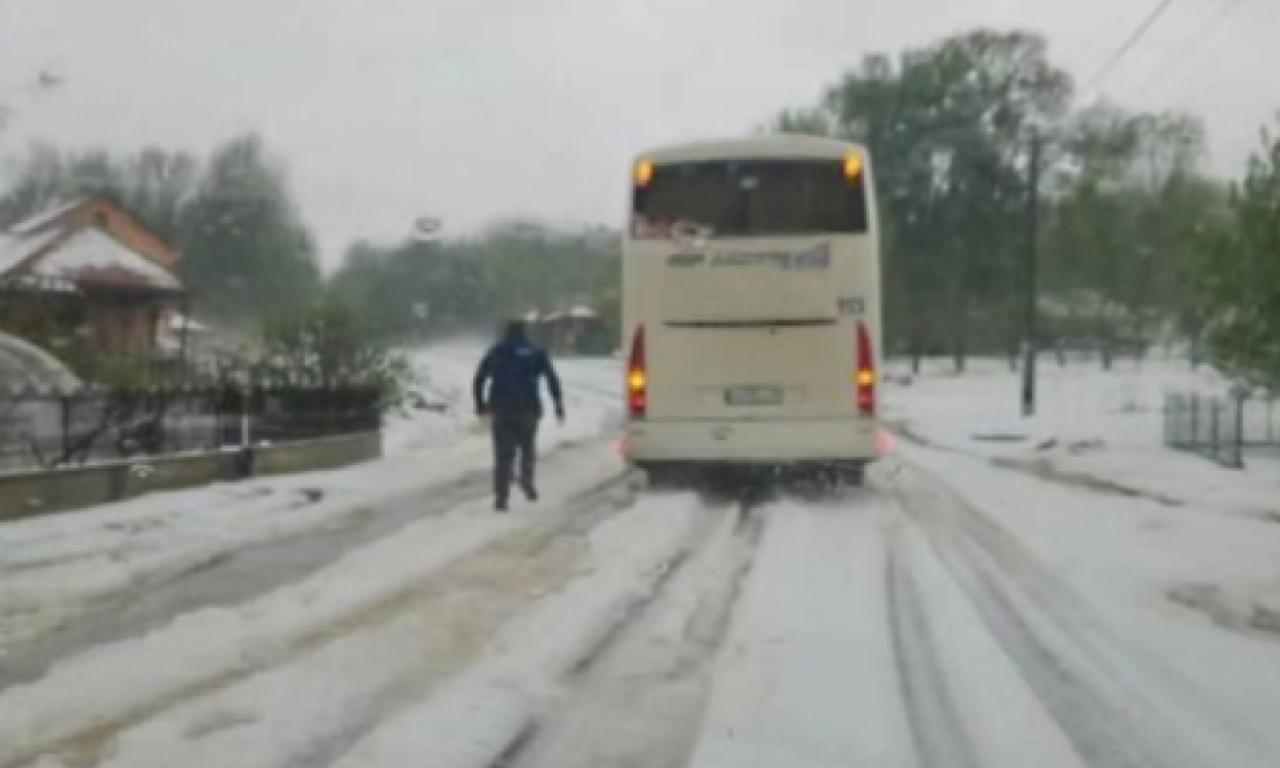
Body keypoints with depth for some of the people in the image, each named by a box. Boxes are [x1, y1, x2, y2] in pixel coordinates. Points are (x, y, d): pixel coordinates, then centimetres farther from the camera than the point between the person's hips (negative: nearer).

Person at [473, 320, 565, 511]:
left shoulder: (495, 352, 13)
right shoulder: (535, 352, 8)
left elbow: (478, 381, 12)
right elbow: (552, 379, -1)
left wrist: (481, 406, 20)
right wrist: (559, 404, 0)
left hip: (500, 409, 1)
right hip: (527, 408, -1)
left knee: (503, 454, 4)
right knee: (527, 447, 18)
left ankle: (501, 497, -5)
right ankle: (527, 478, -5)